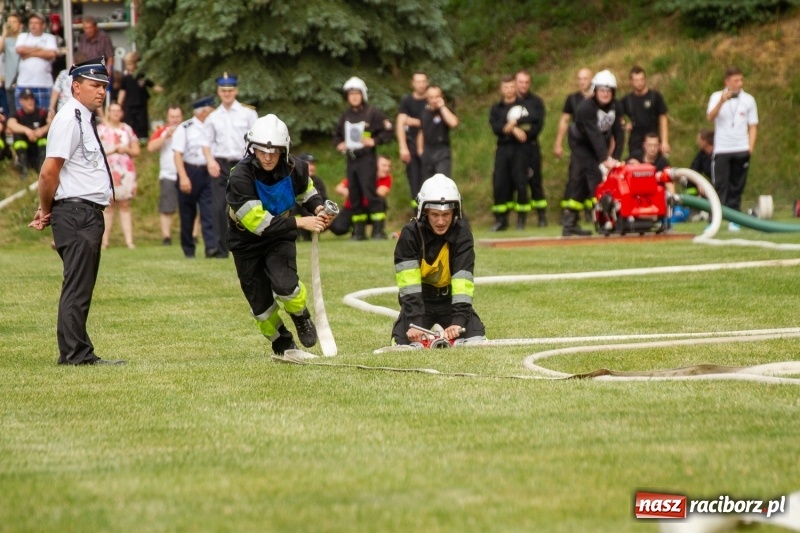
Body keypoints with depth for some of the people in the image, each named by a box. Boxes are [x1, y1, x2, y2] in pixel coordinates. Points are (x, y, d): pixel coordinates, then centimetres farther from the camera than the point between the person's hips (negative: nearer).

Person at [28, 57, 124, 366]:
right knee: (77, 288, -9)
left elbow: (52, 172, 18)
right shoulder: (69, 119, -12)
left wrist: (47, 213, 9)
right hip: (76, 211, -10)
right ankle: (75, 354, -8)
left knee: (82, 287, 12)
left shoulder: (85, 120, 18)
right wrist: (46, 212, -6)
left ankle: (78, 355, 17)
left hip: (89, 213, 10)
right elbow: (49, 172, -18)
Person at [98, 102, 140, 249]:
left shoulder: (127, 129, 12)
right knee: (107, 206, -4)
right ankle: (104, 241, -3)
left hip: (125, 171, 3)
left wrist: (126, 150, -7)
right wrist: (114, 149, -11)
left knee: (125, 205, 1)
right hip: (107, 171, -3)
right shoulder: (101, 129, 3)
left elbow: (136, 151, 12)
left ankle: (129, 240, -3)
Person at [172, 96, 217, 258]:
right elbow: (177, 154, -10)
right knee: (187, 213, 6)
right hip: (189, 172, -4)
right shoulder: (185, 128, -6)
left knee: (209, 211, -9)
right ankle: (188, 250, 16)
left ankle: (211, 247, -17)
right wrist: (183, 177, -18)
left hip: (206, 172, 4)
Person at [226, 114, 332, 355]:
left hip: (280, 237, 2)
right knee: (261, 304, 4)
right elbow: (258, 222, -33)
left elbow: (305, 190, 10)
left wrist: (318, 208, -12)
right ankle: (282, 343, 33)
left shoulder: (294, 168, -15)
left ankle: (301, 316, 11)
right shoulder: (240, 176, -30)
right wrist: (300, 223, -36)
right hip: (247, 242, -2)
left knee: (285, 285, -23)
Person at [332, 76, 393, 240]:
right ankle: (359, 230, 14)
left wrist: (374, 141, -16)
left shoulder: (373, 113, -3)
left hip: (366, 158, -6)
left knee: (370, 193, -14)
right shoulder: (345, 116, 16)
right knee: (354, 196, 7)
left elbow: (387, 132, -4)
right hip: (351, 159, 6)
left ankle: (378, 229, -12)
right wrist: (339, 144, 8)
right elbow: (337, 135, 28)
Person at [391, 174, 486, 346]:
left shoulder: (462, 234, -18)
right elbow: (409, 285, -26)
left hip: (450, 299, 1)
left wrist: (458, 321, -37)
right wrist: (414, 322, -37)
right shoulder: (410, 234, -21)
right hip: (419, 300, -1)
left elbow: (463, 280, -26)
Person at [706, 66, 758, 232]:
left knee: (737, 187, 4)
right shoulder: (717, 97, 1)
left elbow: (753, 126, 8)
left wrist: (751, 147, -2)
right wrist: (722, 101, -28)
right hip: (721, 149, -2)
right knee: (719, 186, -7)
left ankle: (734, 219, 10)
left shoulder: (748, 99, 5)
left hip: (741, 150, 2)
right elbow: (710, 117, -14)